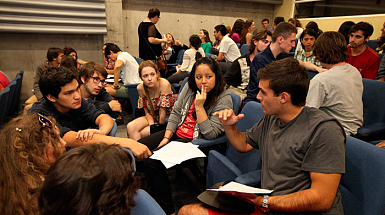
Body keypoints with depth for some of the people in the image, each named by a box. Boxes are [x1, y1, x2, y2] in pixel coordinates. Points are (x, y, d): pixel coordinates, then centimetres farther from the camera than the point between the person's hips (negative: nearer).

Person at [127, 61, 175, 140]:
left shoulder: (164, 84, -26)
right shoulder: (140, 88, -9)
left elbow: (162, 112, -20)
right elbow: (147, 111, -1)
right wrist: (152, 126, -17)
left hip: (167, 118, -4)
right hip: (152, 117, 5)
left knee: (141, 133, -22)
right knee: (130, 127, -19)